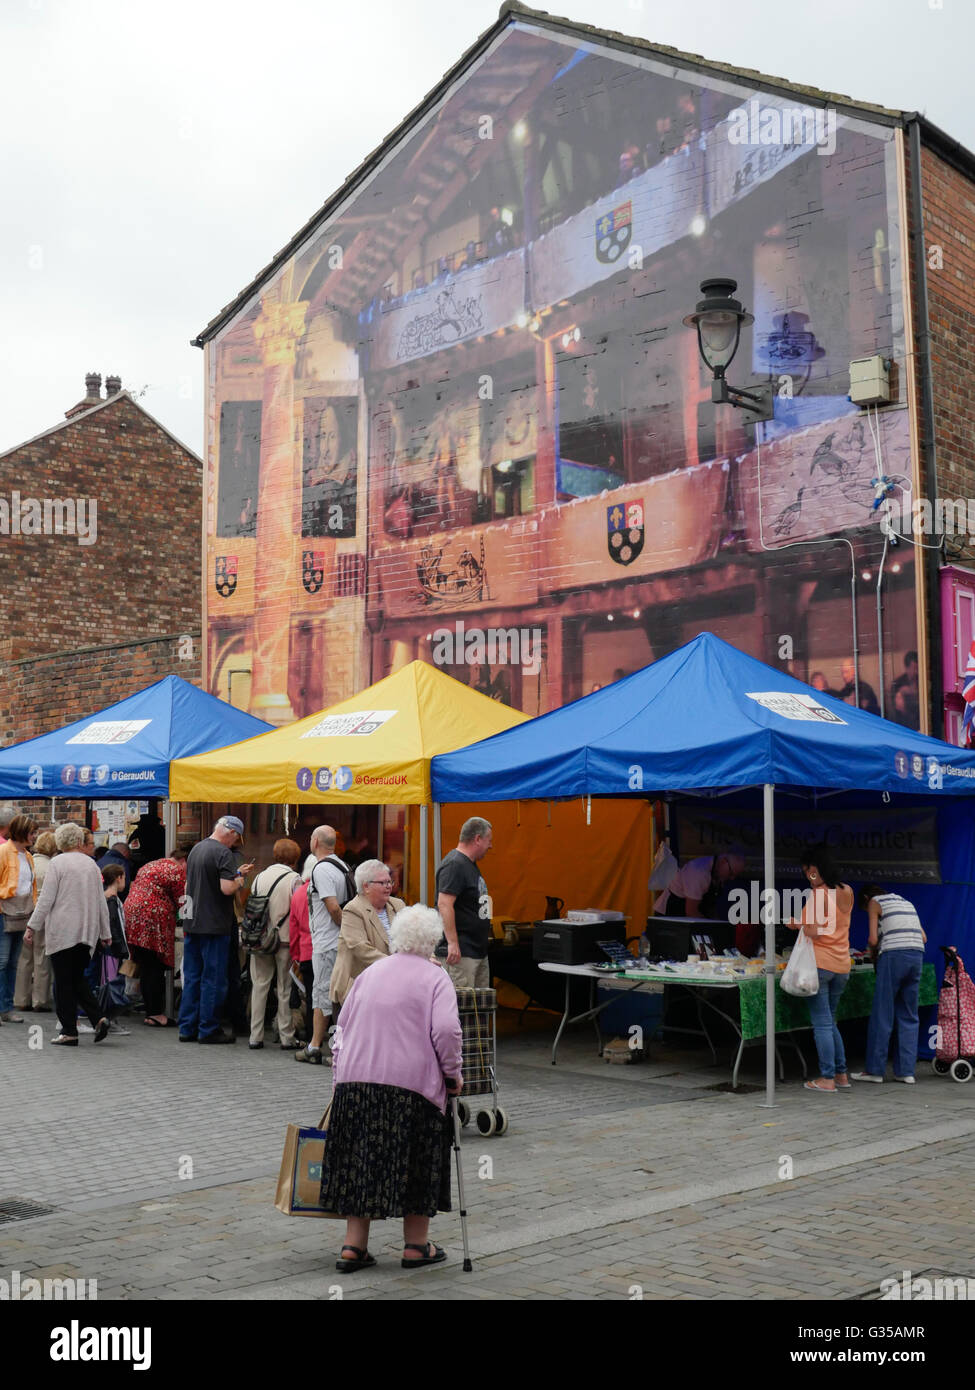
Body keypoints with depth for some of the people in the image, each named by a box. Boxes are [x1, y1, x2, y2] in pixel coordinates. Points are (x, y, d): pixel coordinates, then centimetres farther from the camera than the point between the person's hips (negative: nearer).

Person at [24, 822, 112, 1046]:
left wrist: (32, 927, -4)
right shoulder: (91, 864, 9)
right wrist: (105, 933, 19)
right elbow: (101, 902, 13)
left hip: (62, 932, -5)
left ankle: (69, 1032, 2)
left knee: (64, 982, 1)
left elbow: (46, 899, -10)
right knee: (78, 978, 14)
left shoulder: (57, 863, -6)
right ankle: (98, 1018, -2)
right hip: (87, 933, 5)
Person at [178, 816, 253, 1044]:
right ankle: (208, 1030, 3)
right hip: (214, 925, -8)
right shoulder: (223, 853, -14)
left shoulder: (196, 849, 14)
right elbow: (227, 888, -23)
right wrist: (240, 879, -2)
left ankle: (187, 1028, 16)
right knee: (213, 979, 0)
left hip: (192, 923, 8)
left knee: (192, 977, 12)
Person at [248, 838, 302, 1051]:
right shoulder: (294, 879, -7)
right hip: (285, 939, -3)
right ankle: (286, 1037, 8)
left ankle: (255, 1037, 10)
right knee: (285, 989, 5)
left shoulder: (260, 876, 7)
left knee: (260, 985, 9)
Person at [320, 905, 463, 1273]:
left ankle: (353, 1245, 12)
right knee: (414, 1162, 8)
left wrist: (341, 1075, 22)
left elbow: (342, 1028, 18)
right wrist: (453, 1073, -1)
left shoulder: (369, 973, 16)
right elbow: (446, 1031, -13)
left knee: (359, 1159, 11)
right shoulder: (434, 977, -1)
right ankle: (416, 1245, 16)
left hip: (355, 1078, 5)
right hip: (411, 1082, -4)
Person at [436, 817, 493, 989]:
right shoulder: (454, 865, -15)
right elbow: (444, 904, -24)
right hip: (461, 952, -11)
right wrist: (452, 943, -27)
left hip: (479, 951, 11)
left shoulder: (470, 864, 18)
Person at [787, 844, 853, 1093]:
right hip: (842, 964, 7)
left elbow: (813, 930, -16)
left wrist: (793, 923, 0)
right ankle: (841, 1075, 18)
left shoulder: (817, 894, -12)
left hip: (819, 963, -7)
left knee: (822, 1023, -1)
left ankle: (828, 1079, 1)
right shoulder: (847, 892, 8)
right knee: (830, 1021, 18)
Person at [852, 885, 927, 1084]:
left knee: (882, 1015, 0)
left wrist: (874, 953, 17)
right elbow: (923, 937, 20)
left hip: (893, 956, -6)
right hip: (917, 955, 6)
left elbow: (873, 939, -4)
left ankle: (875, 1070, 4)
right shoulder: (906, 902, 25)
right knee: (908, 1016, 10)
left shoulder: (874, 903, 7)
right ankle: (906, 1071, 9)